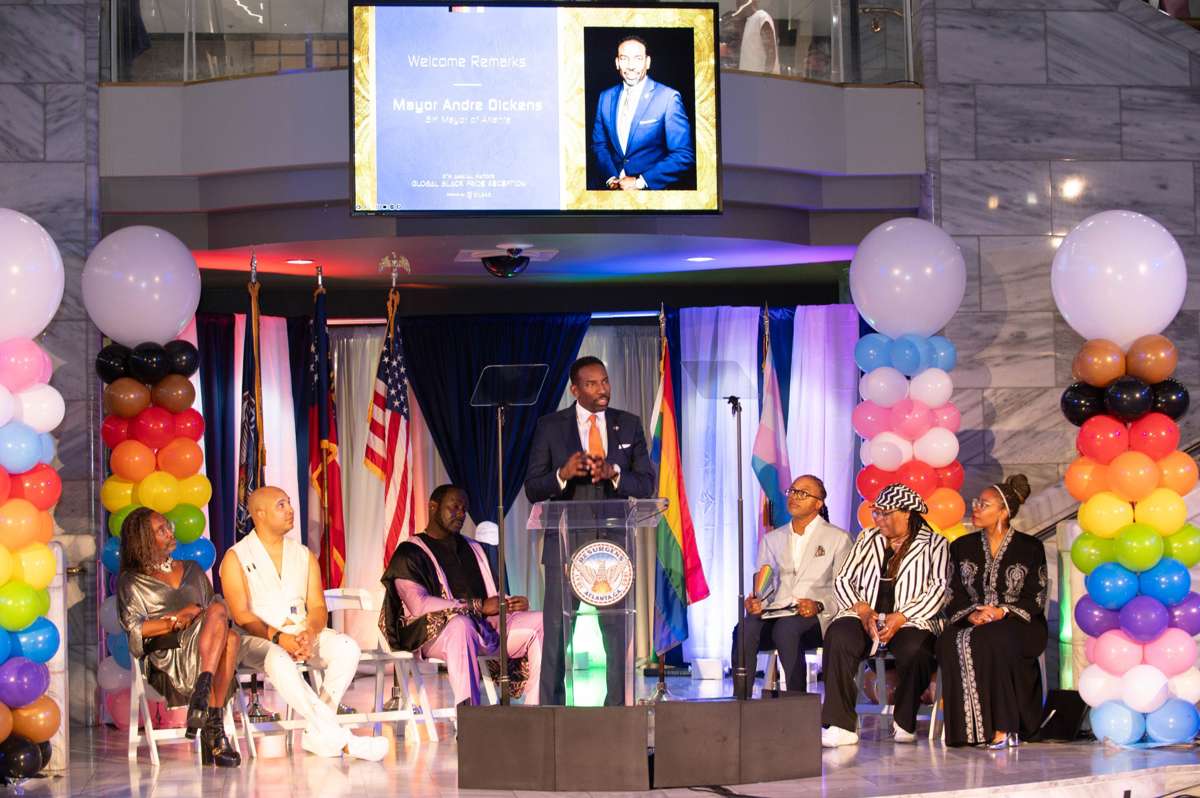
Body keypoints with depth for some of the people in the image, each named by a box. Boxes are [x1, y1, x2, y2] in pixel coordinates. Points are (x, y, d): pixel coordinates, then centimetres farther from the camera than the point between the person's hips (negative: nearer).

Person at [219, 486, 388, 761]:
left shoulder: (304, 556, 16)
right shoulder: (236, 558, 2)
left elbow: (317, 607, 8)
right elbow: (241, 615, -8)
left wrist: (309, 633, -15)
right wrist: (277, 638, -22)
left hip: (303, 634, 5)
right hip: (258, 638, -5)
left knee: (347, 648, -25)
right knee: (279, 660, -39)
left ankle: (318, 734, -23)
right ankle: (338, 739, -41)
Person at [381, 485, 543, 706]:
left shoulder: (473, 549, 26)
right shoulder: (410, 553, 4)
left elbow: (495, 600, 25)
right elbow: (419, 605, -12)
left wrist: (513, 603, -2)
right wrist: (479, 607, -17)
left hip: (485, 628, 6)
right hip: (433, 633, -6)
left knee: (541, 623, -15)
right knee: (461, 624, -41)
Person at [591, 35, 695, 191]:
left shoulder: (669, 97, -4)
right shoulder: (606, 97, 11)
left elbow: (684, 156, -6)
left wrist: (640, 182, -9)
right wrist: (611, 178, -1)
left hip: (652, 189, -3)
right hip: (614, 191, 3)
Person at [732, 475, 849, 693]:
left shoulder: (838, 539, 11)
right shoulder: (772, 539, 25)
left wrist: (819, 605, -15)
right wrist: (755, 602, -4)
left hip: (814, 618, -3)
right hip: (774, 613, 3)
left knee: (786, 628, -38)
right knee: (744, 630, -31)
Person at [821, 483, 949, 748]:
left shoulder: (934, 544, 9)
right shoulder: (867, 539, 21)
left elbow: (939, 588, -4)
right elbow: (843, 579, 14)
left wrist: (901, 617, -15)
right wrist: (863, 609, -6)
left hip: (911, 620, -3)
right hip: (864, 615, 3)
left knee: (914, 650, -37)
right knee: (838, 637, -32)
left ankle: (905, 723, -12)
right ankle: (841, 726, -35)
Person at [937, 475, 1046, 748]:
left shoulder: (1030, 548, 5)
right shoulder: (962, 547, 14)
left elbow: (1036, 598, -1)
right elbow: (953, 596, 8)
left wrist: (1003, 612, -18)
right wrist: (970, 614, -13)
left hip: (1018, 625, -3)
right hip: (972, 623, 3)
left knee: (992, 640, -39)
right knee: (950, 642, -34)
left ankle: (1002, 727, -35)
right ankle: (972, 728, -33)